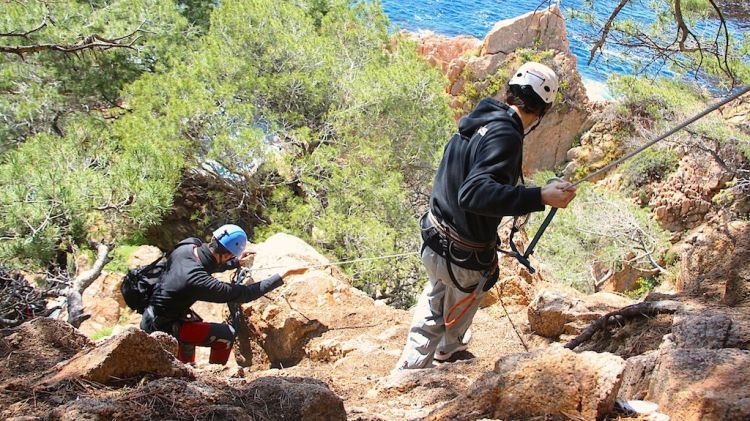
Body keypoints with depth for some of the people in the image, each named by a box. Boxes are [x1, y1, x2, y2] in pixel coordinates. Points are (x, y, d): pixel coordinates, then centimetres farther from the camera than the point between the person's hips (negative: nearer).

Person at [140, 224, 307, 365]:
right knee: (226, 335, -8)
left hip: (151, 316, 8)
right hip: (162, 329, -8)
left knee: (196, 323, 34)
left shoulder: (187, 246, -12)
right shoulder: (199, 282, -33)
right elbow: (245, 294, -26)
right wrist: (283, 276, -23)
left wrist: (237, 263, 12)